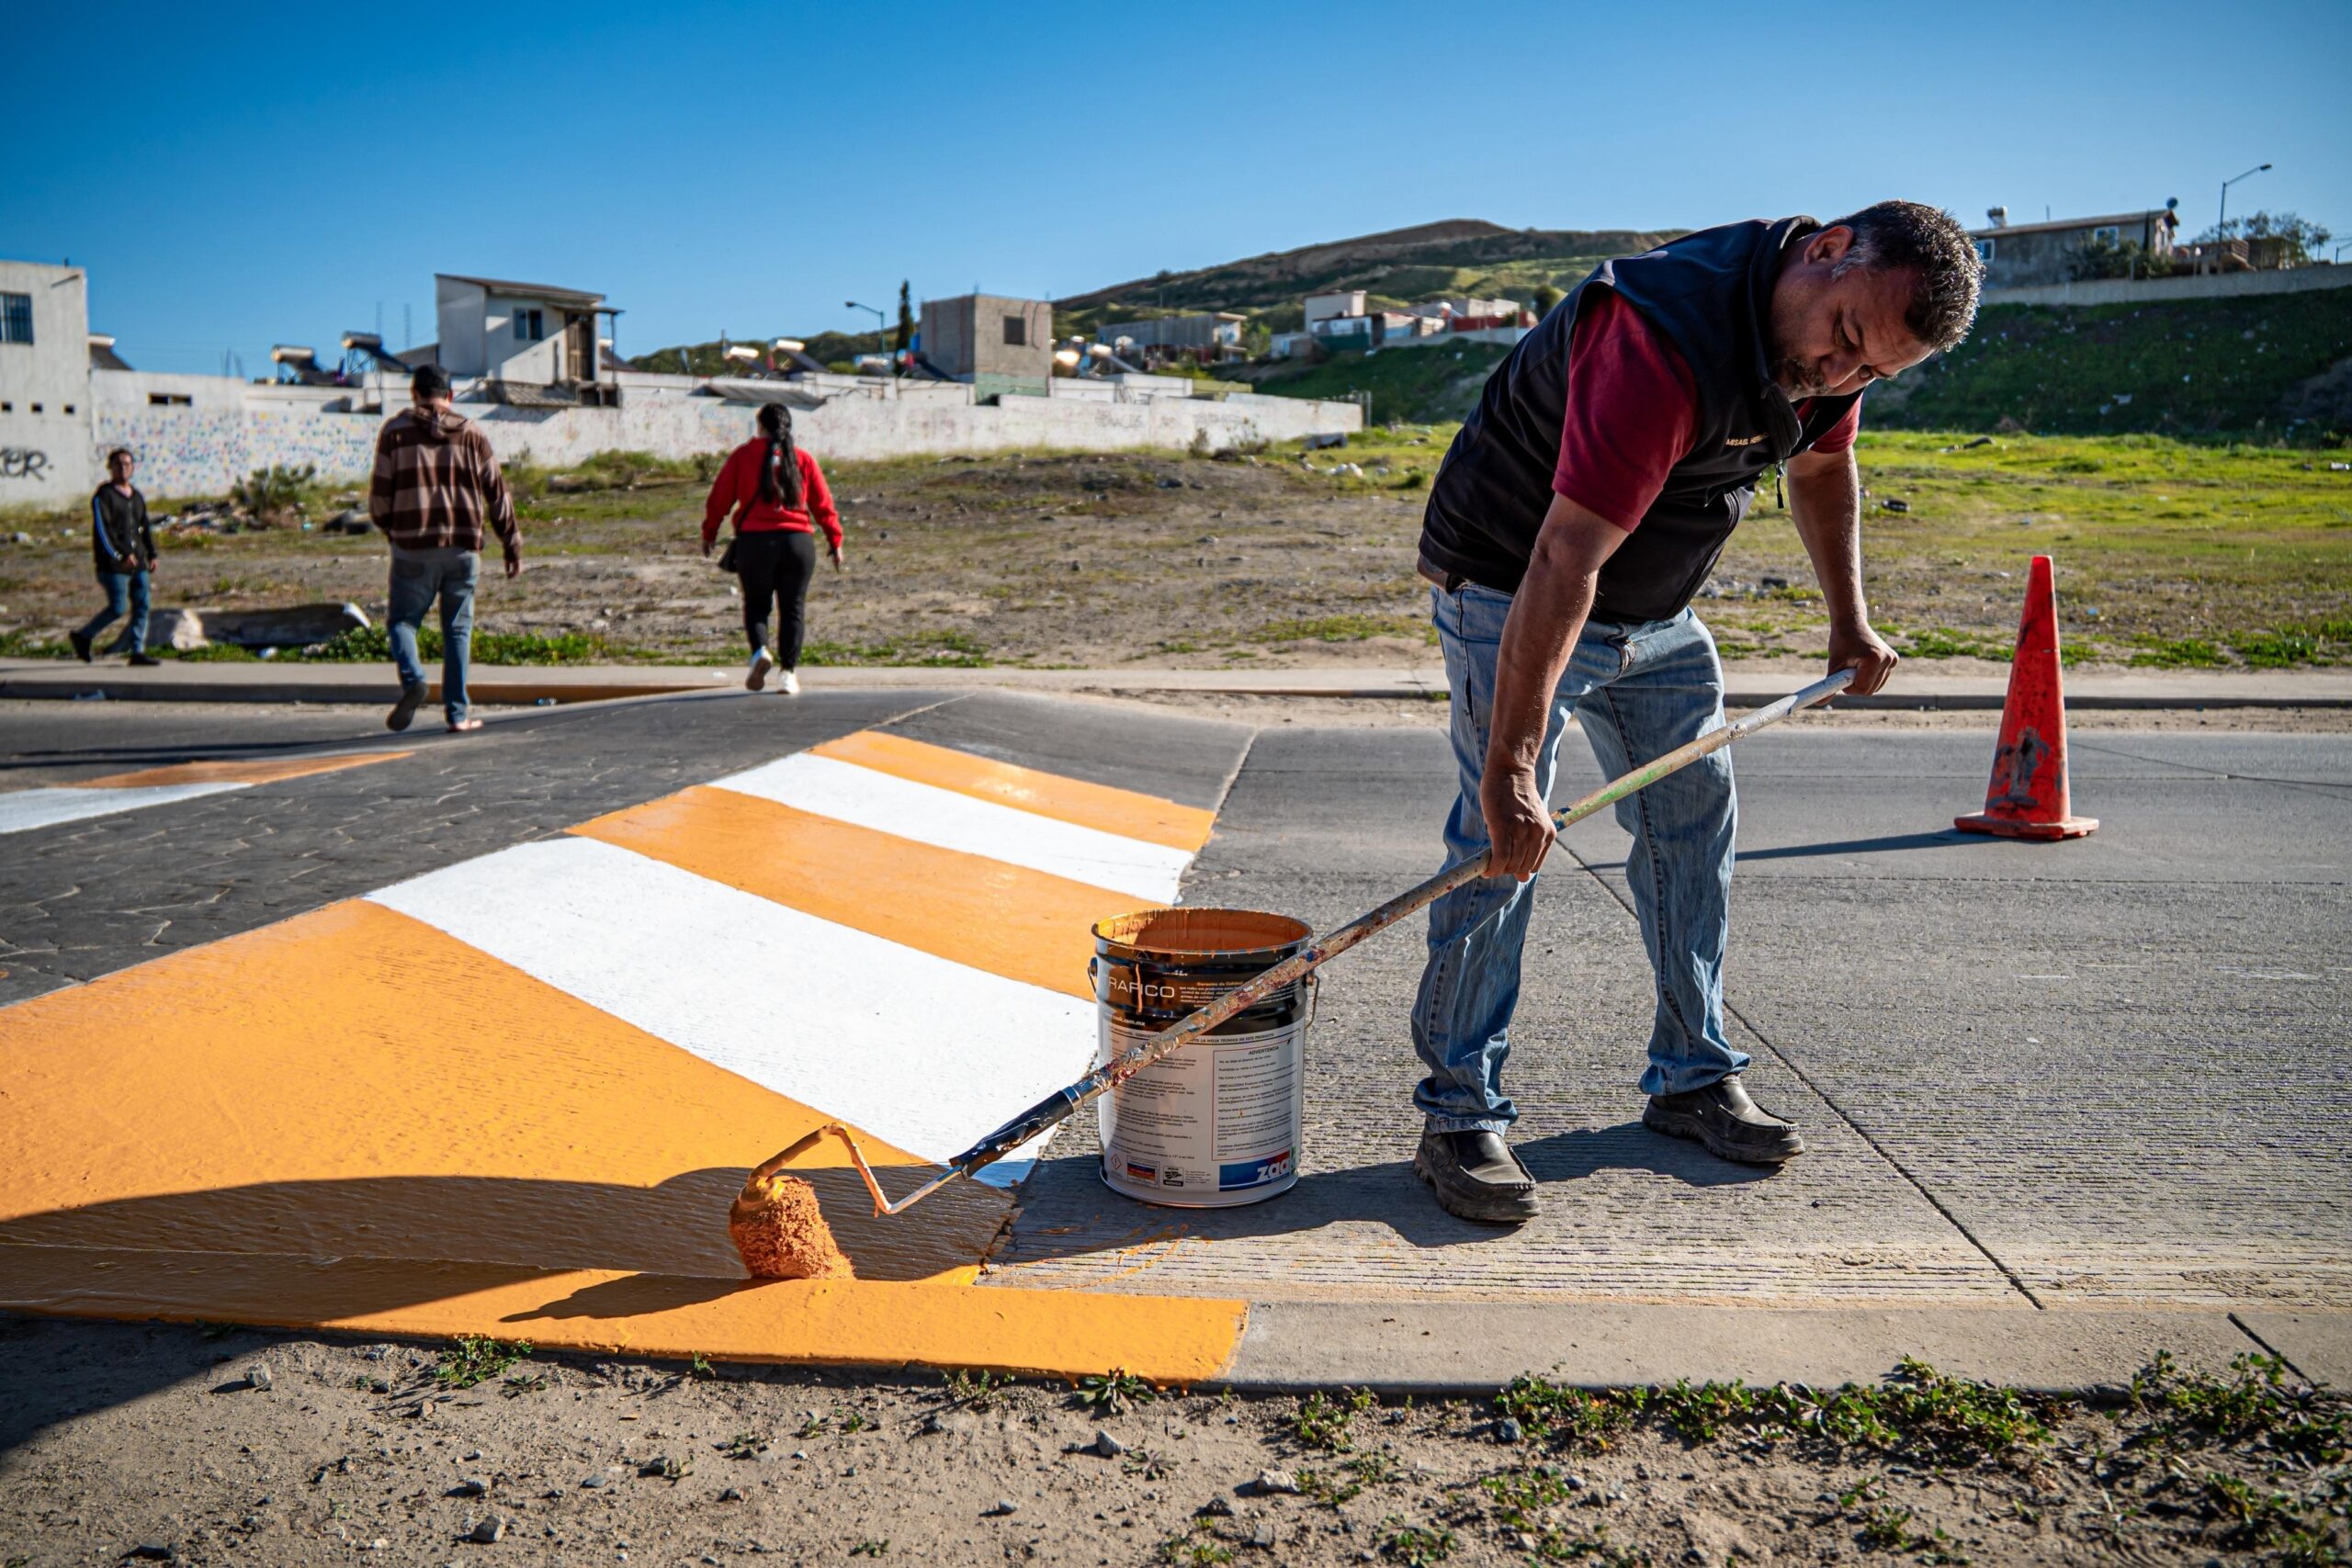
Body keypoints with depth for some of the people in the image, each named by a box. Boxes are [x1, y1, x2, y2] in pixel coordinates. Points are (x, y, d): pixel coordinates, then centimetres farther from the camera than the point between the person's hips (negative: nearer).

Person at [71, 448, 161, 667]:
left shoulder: (137, 496, 17)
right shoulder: (103, 495, -6)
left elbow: (144, 527, 24)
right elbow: (102, 529, -14)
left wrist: (152, 555, 17)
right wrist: (121, 555, -20)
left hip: (138, 561, 7)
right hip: (113, 564, -7)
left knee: (141, 606, 2)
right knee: (118, 608, -6)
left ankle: (137, 651, 6)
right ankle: (83, 637, 13)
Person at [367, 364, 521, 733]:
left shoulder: (396, 430, 3)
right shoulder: (470, 433, 8)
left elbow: (380, 494, 1)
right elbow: (497, 492, 6)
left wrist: (391, 529, 20)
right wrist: (512, 545, 11)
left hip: (413, 548, -1)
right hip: (463, 548, 2)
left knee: (403, 619, 10)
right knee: (457, 629, 9)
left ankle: (412, 678, -18)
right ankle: (457, 713, 5)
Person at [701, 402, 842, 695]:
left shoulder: (743, 455, 5)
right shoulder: (804, 460, 8)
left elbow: (719, 497, 7)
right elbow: (823, 505, 8)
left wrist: (709, 533, 19)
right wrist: (835, 541, 15)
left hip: (754, 542, -1)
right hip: (798, 540, 1)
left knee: (756, 604, 14)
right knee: (793, 608, 8)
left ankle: (760, 651, -12)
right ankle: (788, 673, 2)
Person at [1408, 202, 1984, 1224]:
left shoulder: (1826, 348, -7)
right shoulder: (1666, 341, -35)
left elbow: (1821, 461, 17)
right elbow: (1565, 564, -40)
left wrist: (1850, 618, 16)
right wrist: (1510, 767, -42)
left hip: (1656, 615, 8)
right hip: (1511, 592, -8)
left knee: (1694, 822, 8)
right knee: (1504, 839, -15)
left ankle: (1692, 1078, 22)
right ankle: (1459, 1114, -6)